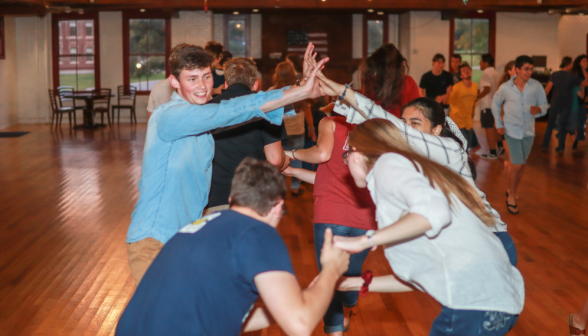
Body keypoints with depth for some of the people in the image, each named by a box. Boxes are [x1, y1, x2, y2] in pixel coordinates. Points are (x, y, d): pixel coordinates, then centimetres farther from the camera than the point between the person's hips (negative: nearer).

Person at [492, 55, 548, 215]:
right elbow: (495, 104, 9)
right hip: (512, 131, -2)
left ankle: (511, 191, 33)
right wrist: (498, 124, 4)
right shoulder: (505, 88, -7)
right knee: (517, 165, -8)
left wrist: (538, 109, -25)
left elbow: (544, 106, -1)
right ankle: (511, 197, 8)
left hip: (528, 131, 2)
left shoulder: (537, 86, -7)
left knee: (521, 165, 13)